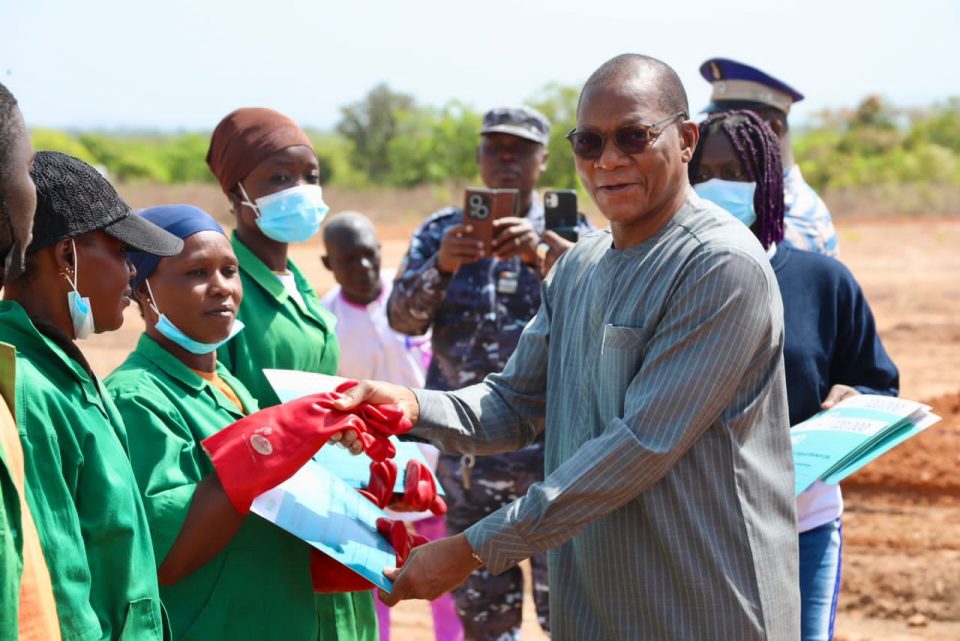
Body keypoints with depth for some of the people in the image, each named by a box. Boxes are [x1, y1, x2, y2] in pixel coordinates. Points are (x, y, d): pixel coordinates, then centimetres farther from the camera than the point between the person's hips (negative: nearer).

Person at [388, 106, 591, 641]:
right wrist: (442, 265, -24)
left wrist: (543, 256, -28)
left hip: (554, 445, -2)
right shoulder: (442, 232, 8)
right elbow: (404, 317, -5)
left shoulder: (569, 231, 4)